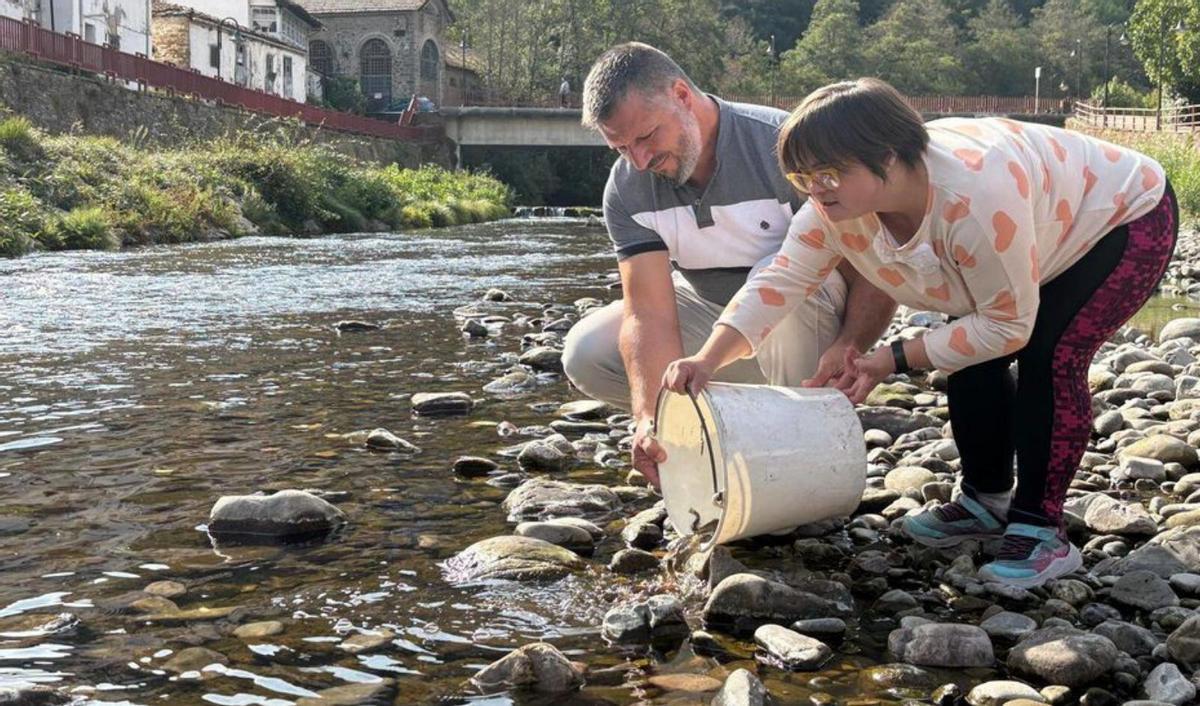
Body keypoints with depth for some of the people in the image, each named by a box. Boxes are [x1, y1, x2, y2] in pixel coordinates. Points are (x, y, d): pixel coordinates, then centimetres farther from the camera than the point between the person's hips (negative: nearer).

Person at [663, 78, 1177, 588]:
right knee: (972, 358, -1)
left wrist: (895, 360, -31)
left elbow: (1009, 325, -33)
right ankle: (987, 500, 18)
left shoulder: (975, 198, -44)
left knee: (1048, 357, -23)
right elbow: (780, 280, -20)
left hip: (1129, 216, -7)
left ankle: (1040, 529, -13)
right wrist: (707, 360, -33)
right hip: (1047, 239, 8)